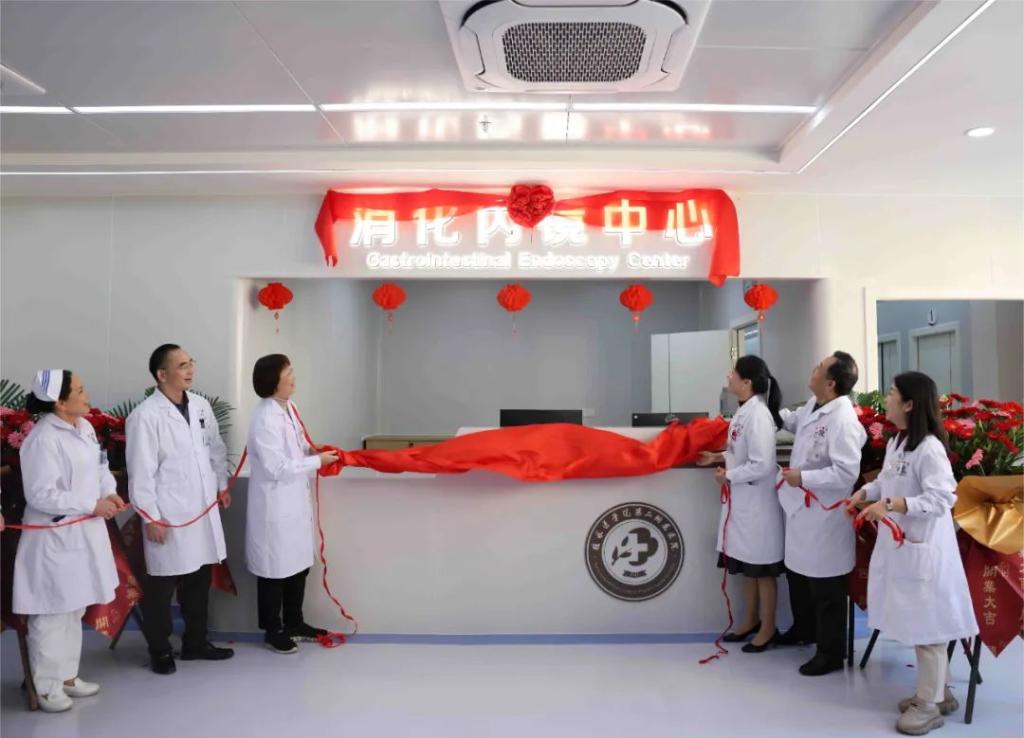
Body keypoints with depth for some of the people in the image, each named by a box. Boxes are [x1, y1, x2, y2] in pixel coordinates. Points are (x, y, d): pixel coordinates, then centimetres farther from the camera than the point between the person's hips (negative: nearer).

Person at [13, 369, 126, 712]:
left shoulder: (84, 427, 3)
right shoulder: (43, 439, -22)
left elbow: (99, 466, 15)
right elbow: (41, 496, -22)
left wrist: (109, 492, -4)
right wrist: (92, 506, -19)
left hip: (84, 533, 8)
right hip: (55, 538, -8)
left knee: (74, 610, 19)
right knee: (52, 614, 5)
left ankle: (67, 675, 34)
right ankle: (46, 687, 21)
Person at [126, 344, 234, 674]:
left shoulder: (201, 406, 5)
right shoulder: (146, 415, -14)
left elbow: (216, 448, 17)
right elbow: (140, 471, -13)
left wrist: (222, 483, 13)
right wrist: (150, 516, -13)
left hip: (203, 510, 6)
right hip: (167, 515, -6)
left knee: (199, 580, 16)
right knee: (162, 585, 8)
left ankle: (195, 642, 31)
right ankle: (160, 650, 25)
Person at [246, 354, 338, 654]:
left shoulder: (288, 408, 5)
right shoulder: (264, 420, -23)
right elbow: (277, 468, -23)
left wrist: (311, 450, 0)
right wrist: (317, 461, -17)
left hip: (295, 502, 9)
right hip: (274, 506, -9)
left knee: (298, 565, 18)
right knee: (275, 570, 8)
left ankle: (294, 623, 34)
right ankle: (273, 631, 24)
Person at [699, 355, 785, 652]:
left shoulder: (758, 415, -23)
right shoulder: (744, 411, 4)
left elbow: (762, 465, -26)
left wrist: (728, 476, -16)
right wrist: (719, 458, 6)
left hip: (757, 502, -9)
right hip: (741, 500, 9)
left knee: (762, 568, 8)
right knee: (746, 564, 20)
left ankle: (768, 628, 24)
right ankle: (751, 621, 35)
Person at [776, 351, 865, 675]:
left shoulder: (842, 420, -26)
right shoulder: (812, 406, 3)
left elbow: (847, 473, -29)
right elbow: (792, 421, 25)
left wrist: (803, 478, -25)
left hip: (824, 514, -9)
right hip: (801, 508, 10)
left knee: (825, 588, 7)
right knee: (797, 573, 25)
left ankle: (831, 653, 24)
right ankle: (804, 628, 48)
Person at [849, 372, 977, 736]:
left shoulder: (929, 448, -21)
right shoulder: (895, 442, 8)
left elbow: (941, 498, -25)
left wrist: (891, 504, -29)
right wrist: (864, 493, 3)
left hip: (923, 549, -9)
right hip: (898, 545, 9)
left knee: (928, 626, 4)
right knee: (916, 624, 19)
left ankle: (929, 705, 18)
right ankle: (938, 691, 35)